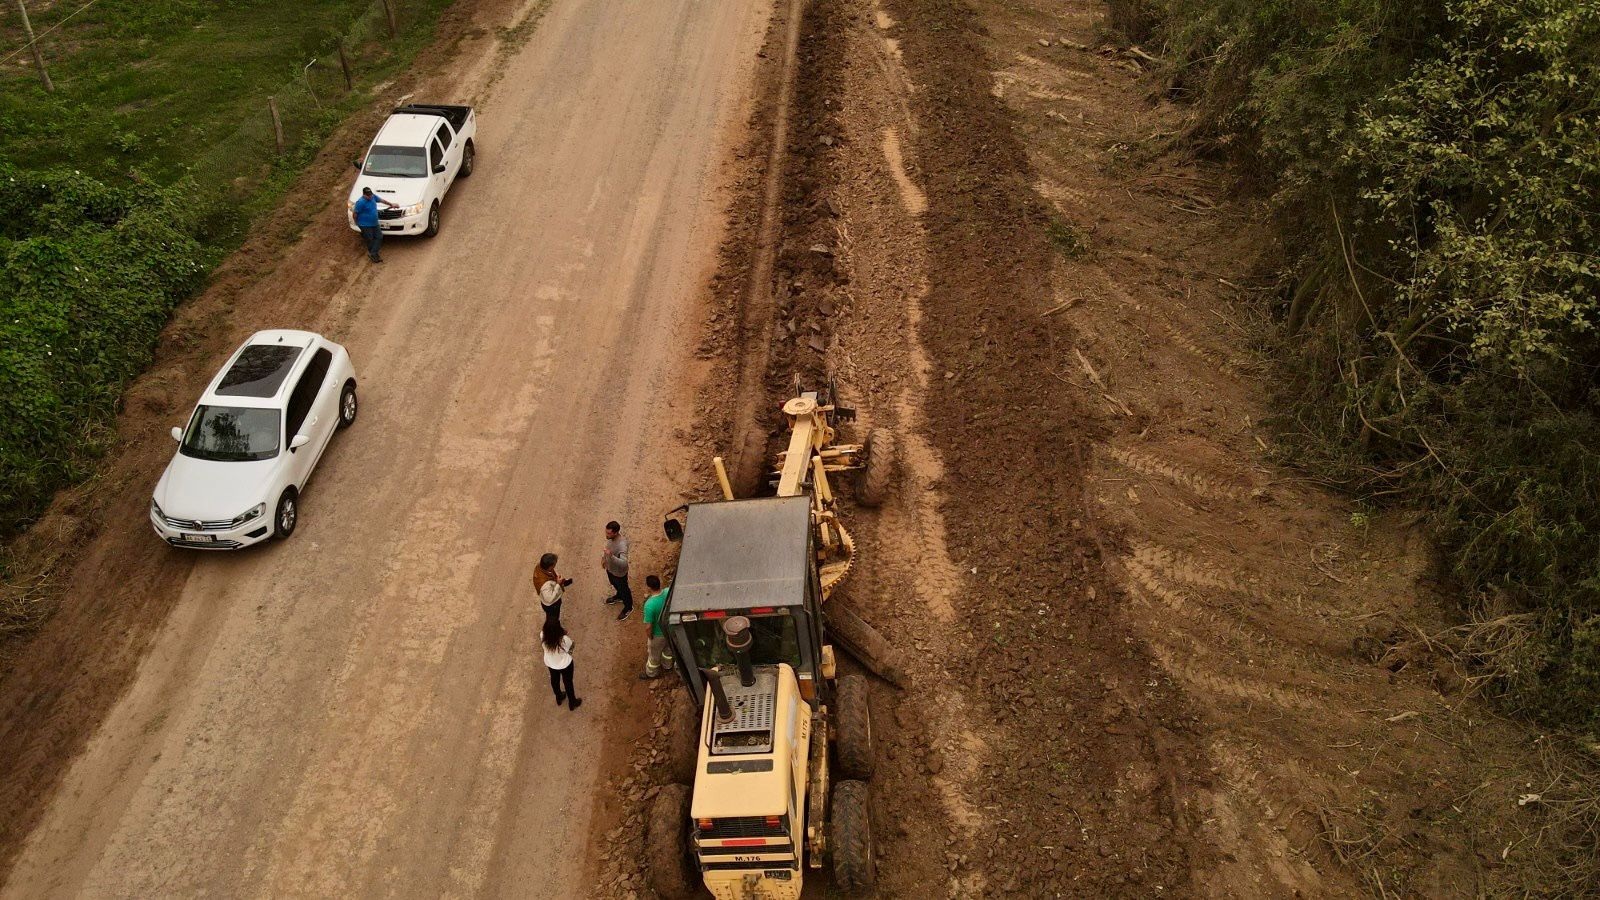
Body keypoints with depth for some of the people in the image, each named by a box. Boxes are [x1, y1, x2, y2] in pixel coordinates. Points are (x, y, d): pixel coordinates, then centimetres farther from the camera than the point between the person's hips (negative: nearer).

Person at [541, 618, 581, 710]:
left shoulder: (543, 636, -31)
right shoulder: (564, 639, -41)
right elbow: (571, 646, -18)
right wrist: (566, 633, -15)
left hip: (550, 663, 3)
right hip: (565, 664, -3)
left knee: (555, 680, 32)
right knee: (568, 682, 24)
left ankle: (559, 698, 59)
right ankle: (572, 703, 48)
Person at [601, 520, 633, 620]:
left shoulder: (622, 545, -43)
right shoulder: (611, 537, -18)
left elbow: (624, 563, -50)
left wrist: (611, 556, -60)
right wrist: (604, 558, 6)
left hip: (619, 572, -7)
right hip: (610, 568, 7)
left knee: (623, 589, 20)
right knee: (615, 585, 34)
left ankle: (628, 607, 46)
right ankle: (619, 596, 65)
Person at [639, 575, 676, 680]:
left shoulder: (649, 604, -40)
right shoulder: (669, 592, -25)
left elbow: (648, 627, -30)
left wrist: (649, 636, -9)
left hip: (658, 635, -5)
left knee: (654, 655, 25)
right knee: (668, 648, 34)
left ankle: (651, 673, 51)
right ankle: (667, 665, 62)